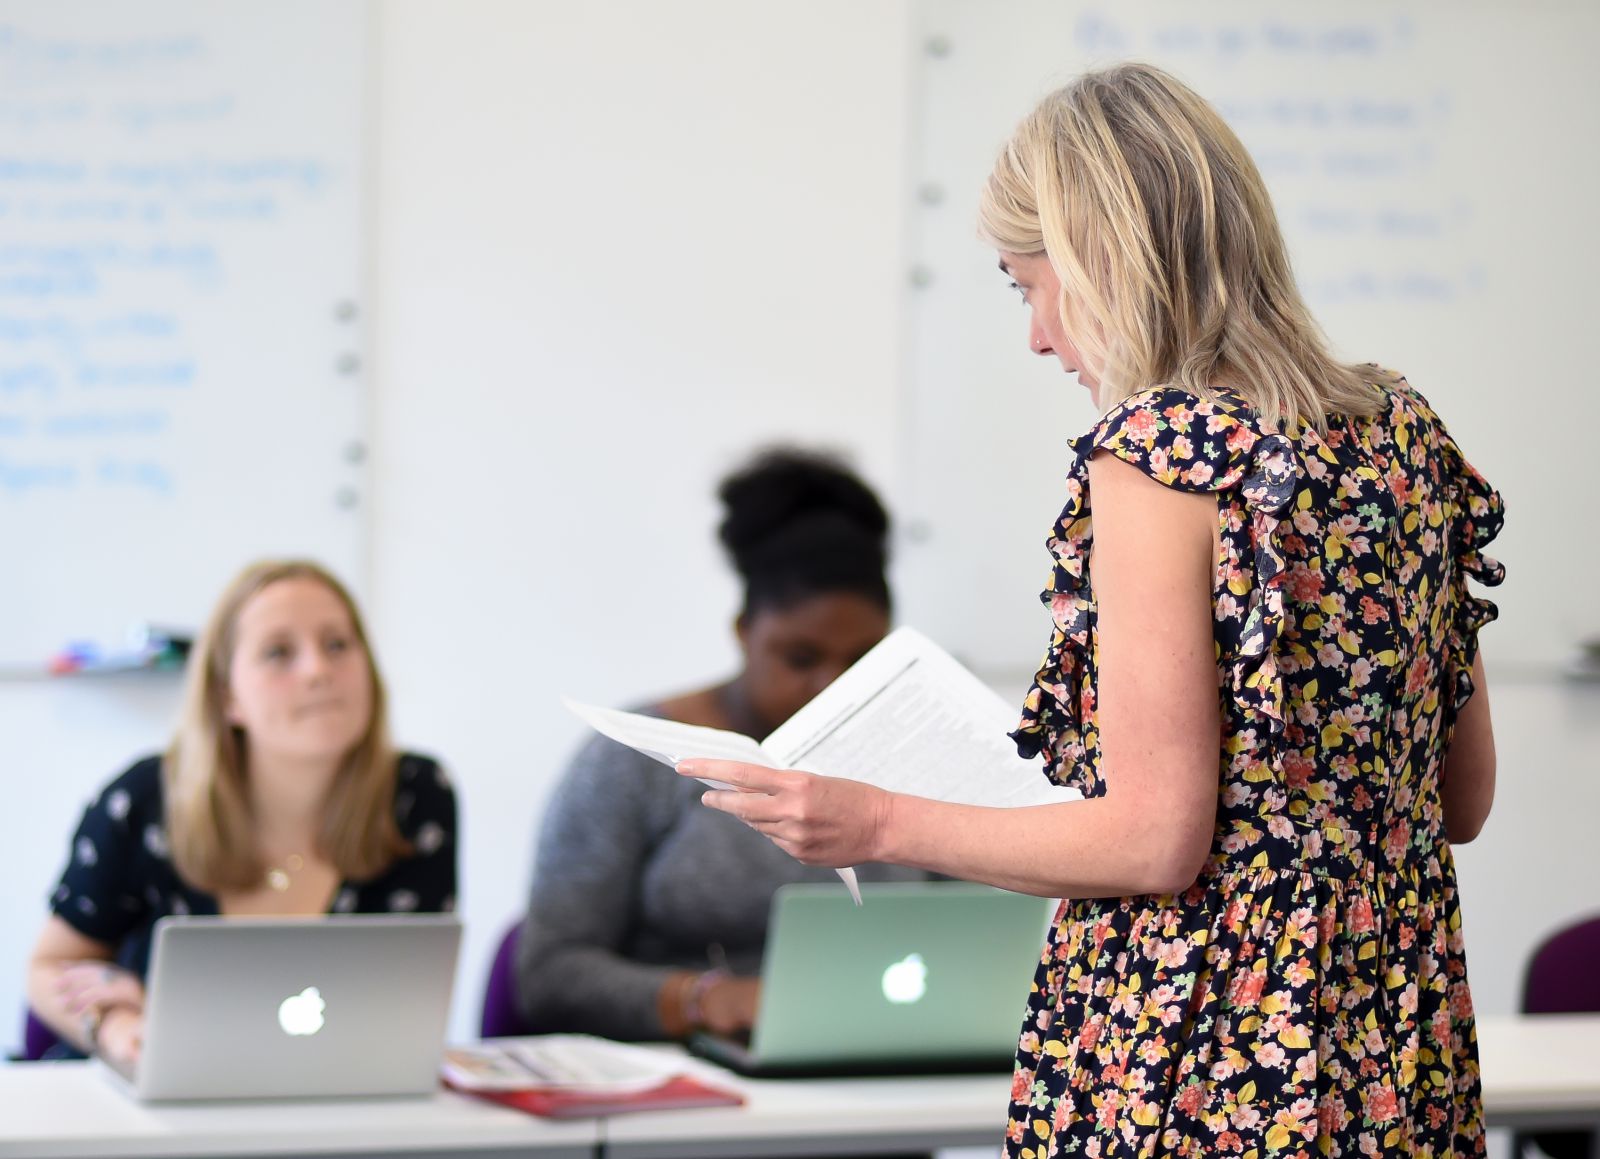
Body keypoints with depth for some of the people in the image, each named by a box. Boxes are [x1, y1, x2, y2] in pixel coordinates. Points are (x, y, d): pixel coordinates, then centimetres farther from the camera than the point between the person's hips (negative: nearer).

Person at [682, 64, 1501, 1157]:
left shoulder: (1159, 451, -16)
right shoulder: (1406, 431, 6)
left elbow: (1158, 842, -18)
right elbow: (1465, 798, 12)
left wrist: (882, 824, -7)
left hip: (1203, 1069, -7)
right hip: (1403, 1060, 7)